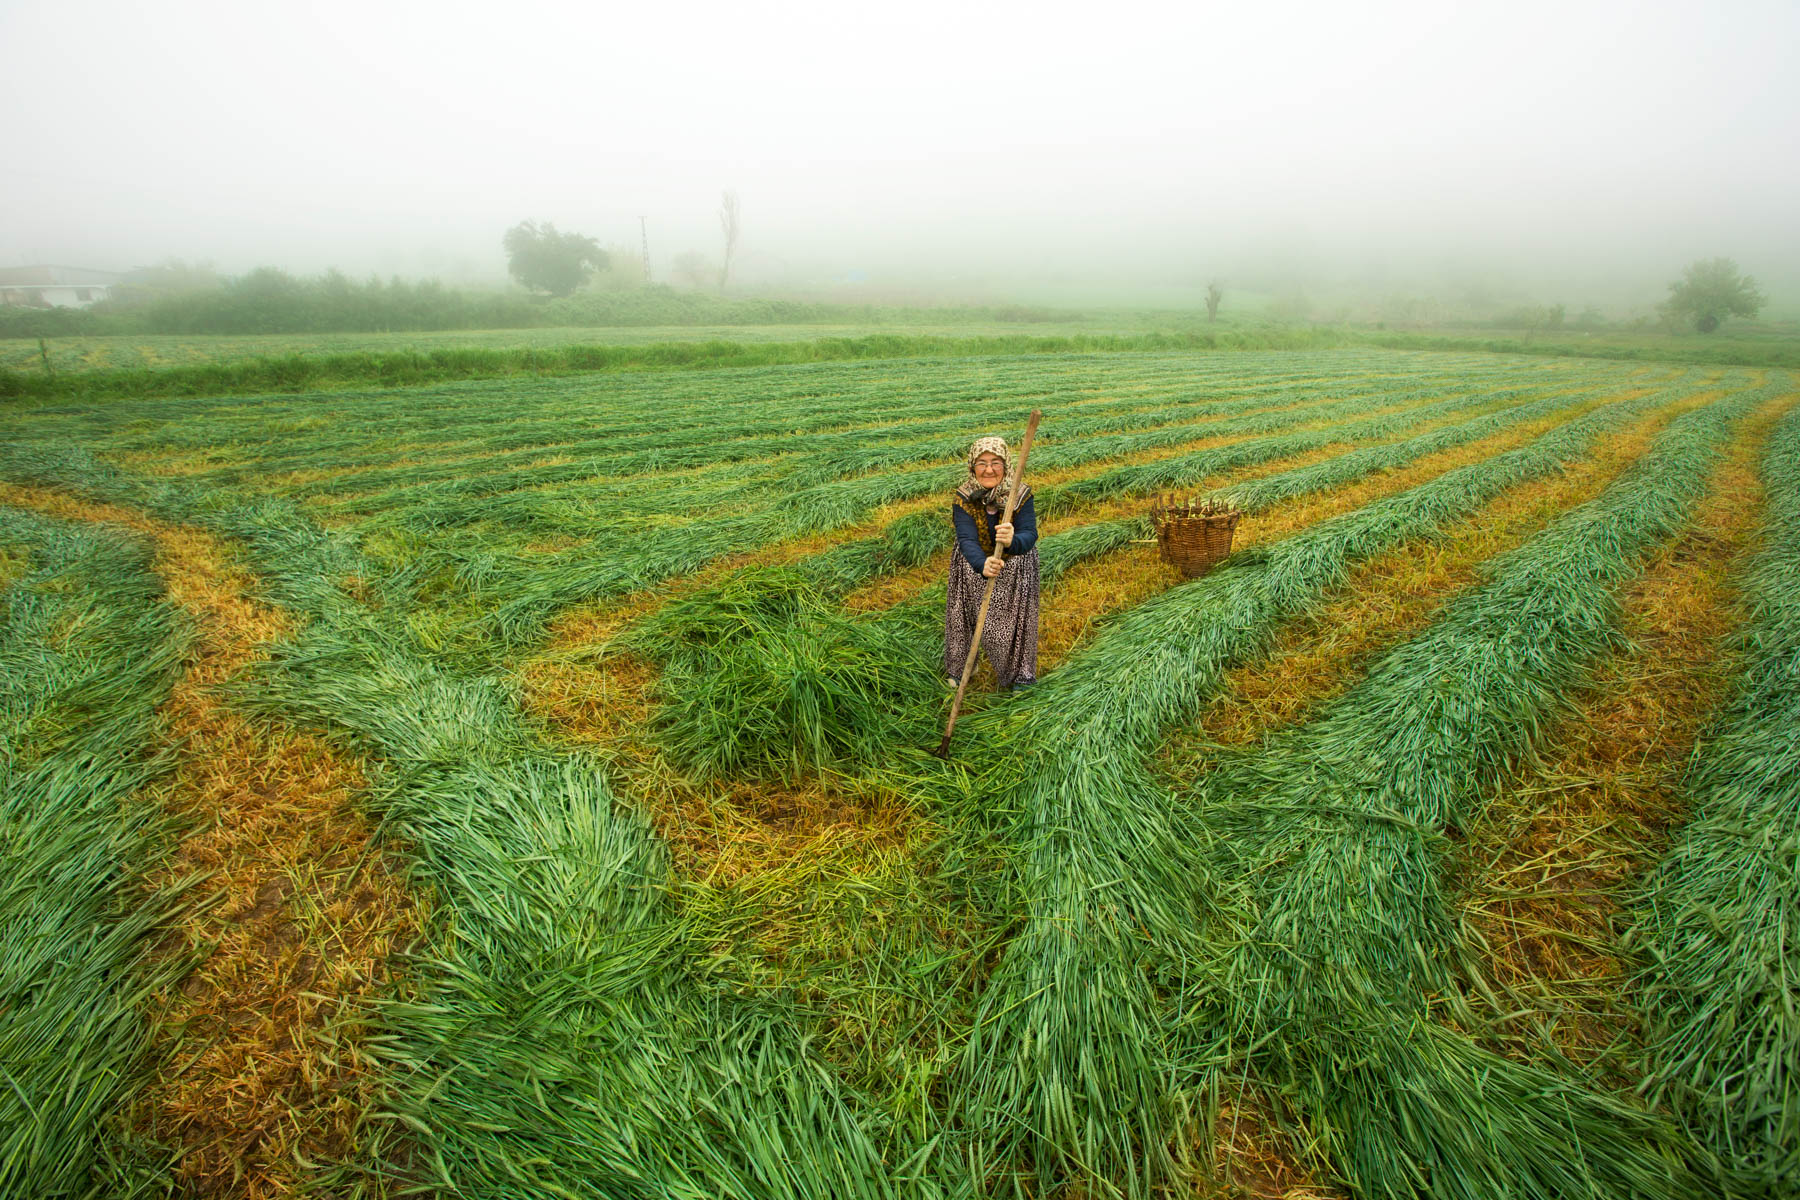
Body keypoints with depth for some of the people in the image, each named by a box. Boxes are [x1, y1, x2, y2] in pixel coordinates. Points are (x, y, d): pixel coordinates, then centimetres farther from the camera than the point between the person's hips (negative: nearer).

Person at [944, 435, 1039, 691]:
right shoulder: (963, 498, -22)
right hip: (974, 566, 0)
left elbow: (1030, 535, -31)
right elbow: (966, 539, -31)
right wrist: (983, 565, -53)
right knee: (965, 616, 11)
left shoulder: (1021, 496, -22)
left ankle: (1019, 673, 38)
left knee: (1015, 620, 11)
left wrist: (1012, 541, -56)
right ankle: (958, 668, 39)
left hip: (1015, 566, 0)